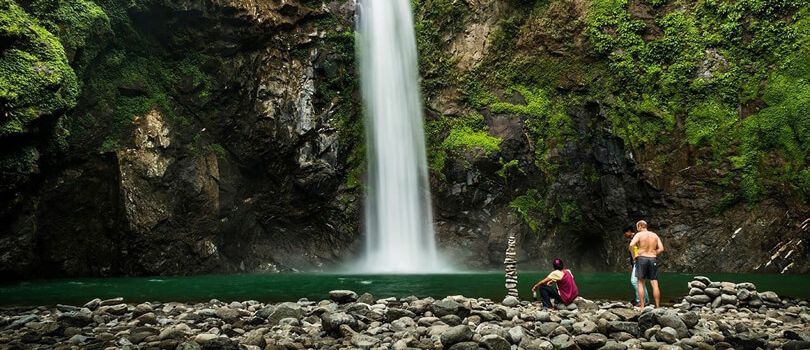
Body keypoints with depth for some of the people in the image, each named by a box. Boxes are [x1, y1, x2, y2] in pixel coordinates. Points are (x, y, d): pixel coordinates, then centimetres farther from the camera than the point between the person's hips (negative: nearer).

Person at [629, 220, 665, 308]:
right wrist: (653, 254, 14)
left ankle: (642, 306, 2)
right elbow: (661, 249, 5)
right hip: (653, 260, 3)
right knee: (655, 284, 3)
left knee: (641, 283, 4)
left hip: (642, 258, -3)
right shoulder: (655, 235, 12)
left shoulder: (639, 234, -2)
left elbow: (631, 245, -17)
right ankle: (658, 306, 3)